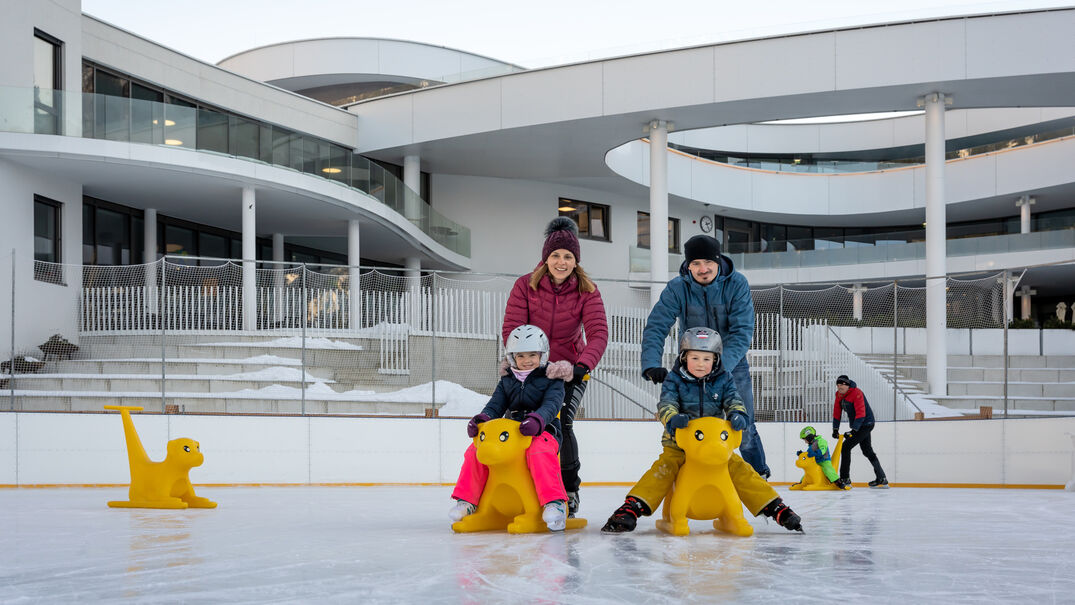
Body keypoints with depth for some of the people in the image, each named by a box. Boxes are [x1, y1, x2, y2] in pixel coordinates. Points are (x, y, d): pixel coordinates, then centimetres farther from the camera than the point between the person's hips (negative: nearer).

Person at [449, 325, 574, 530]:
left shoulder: (551, 380, 2)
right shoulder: (506, 382, 17)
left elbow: (551, 404, -15)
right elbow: (495, 405, 9)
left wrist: (537, 419, -37)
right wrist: (482, 419, -16)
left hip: (543, 431, -5)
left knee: (539, 452, -40)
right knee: (476, 450, -13)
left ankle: (554, 503, -43)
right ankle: (466, 501, -3)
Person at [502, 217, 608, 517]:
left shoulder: (587, 291, -12)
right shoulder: (525, 286, -11)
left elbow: (598, 334, -21)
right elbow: (512, 329, -16)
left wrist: (579, 367, -38)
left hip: (570, 370, -1)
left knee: (562, 422, -19)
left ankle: (570, 490, -1)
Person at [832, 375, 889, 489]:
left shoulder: (856, 393, -22)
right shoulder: (839, 395, 4)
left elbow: (861, 413, -28)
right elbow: (837, 412, 9)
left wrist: (853, 430, -33)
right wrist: (835, 429, 1)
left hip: (866, 423, -9)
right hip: (858, 426, 9)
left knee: (846, 447, -14)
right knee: (867, 451, 15)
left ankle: (845, 479, -9)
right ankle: (882, 479, 24)